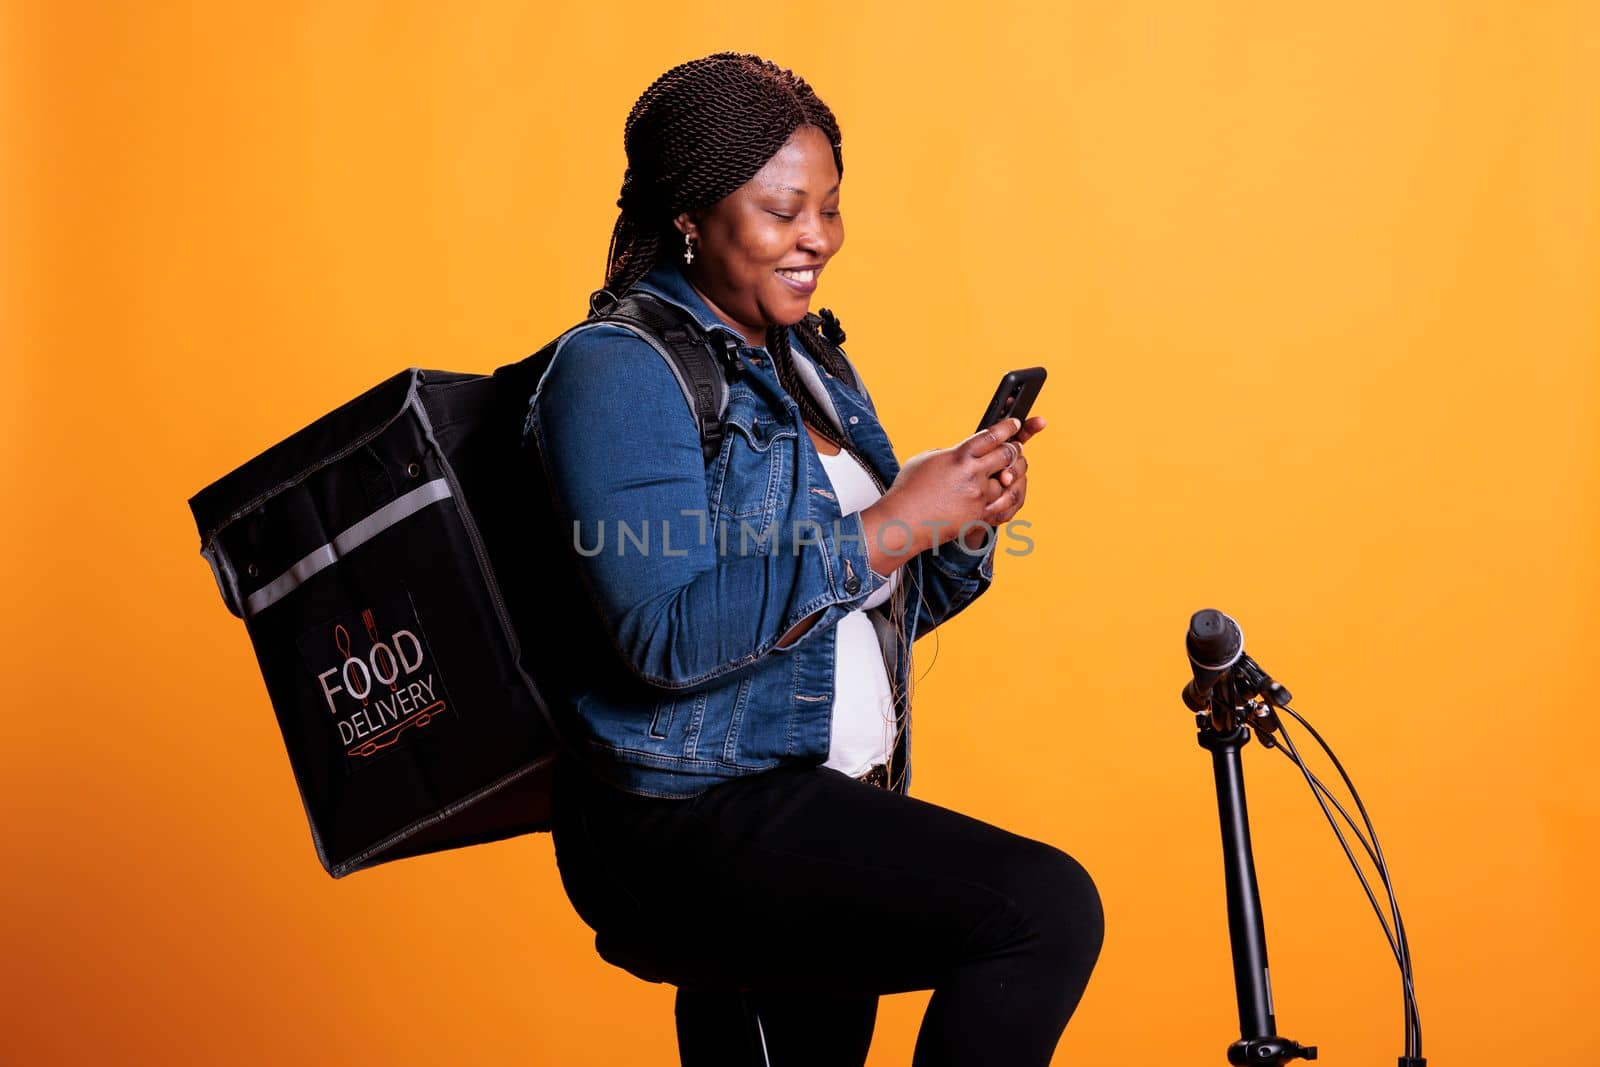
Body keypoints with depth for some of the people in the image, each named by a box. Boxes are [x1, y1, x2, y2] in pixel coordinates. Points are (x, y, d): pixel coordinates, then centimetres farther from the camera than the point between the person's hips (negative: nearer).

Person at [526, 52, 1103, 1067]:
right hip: (688, 828, -9)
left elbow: (884, 607, 16)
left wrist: (967, 526, -4)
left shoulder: (811, 361, 14)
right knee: (1045, 908, -21)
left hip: (822, 811, 9)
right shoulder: (616, 370, -11)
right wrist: (885, 526, -22)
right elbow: (668, 635, -23)